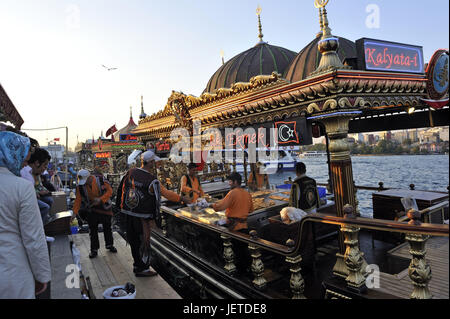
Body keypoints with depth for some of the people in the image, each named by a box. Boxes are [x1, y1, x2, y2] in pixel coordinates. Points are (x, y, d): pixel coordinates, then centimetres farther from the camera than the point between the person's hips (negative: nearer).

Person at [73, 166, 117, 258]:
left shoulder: (101, 179, -20)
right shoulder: (80, 185, -13)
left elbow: (109, 191, -16)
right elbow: (78, 199, -7)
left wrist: (101, 199, -28)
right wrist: (75, 212, -10)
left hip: (104, 207, -1)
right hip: (91, 210, 1)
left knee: (107, 227, 13)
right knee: (92, 230, 5)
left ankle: (109, 245, 33)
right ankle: (94, 249, 20)